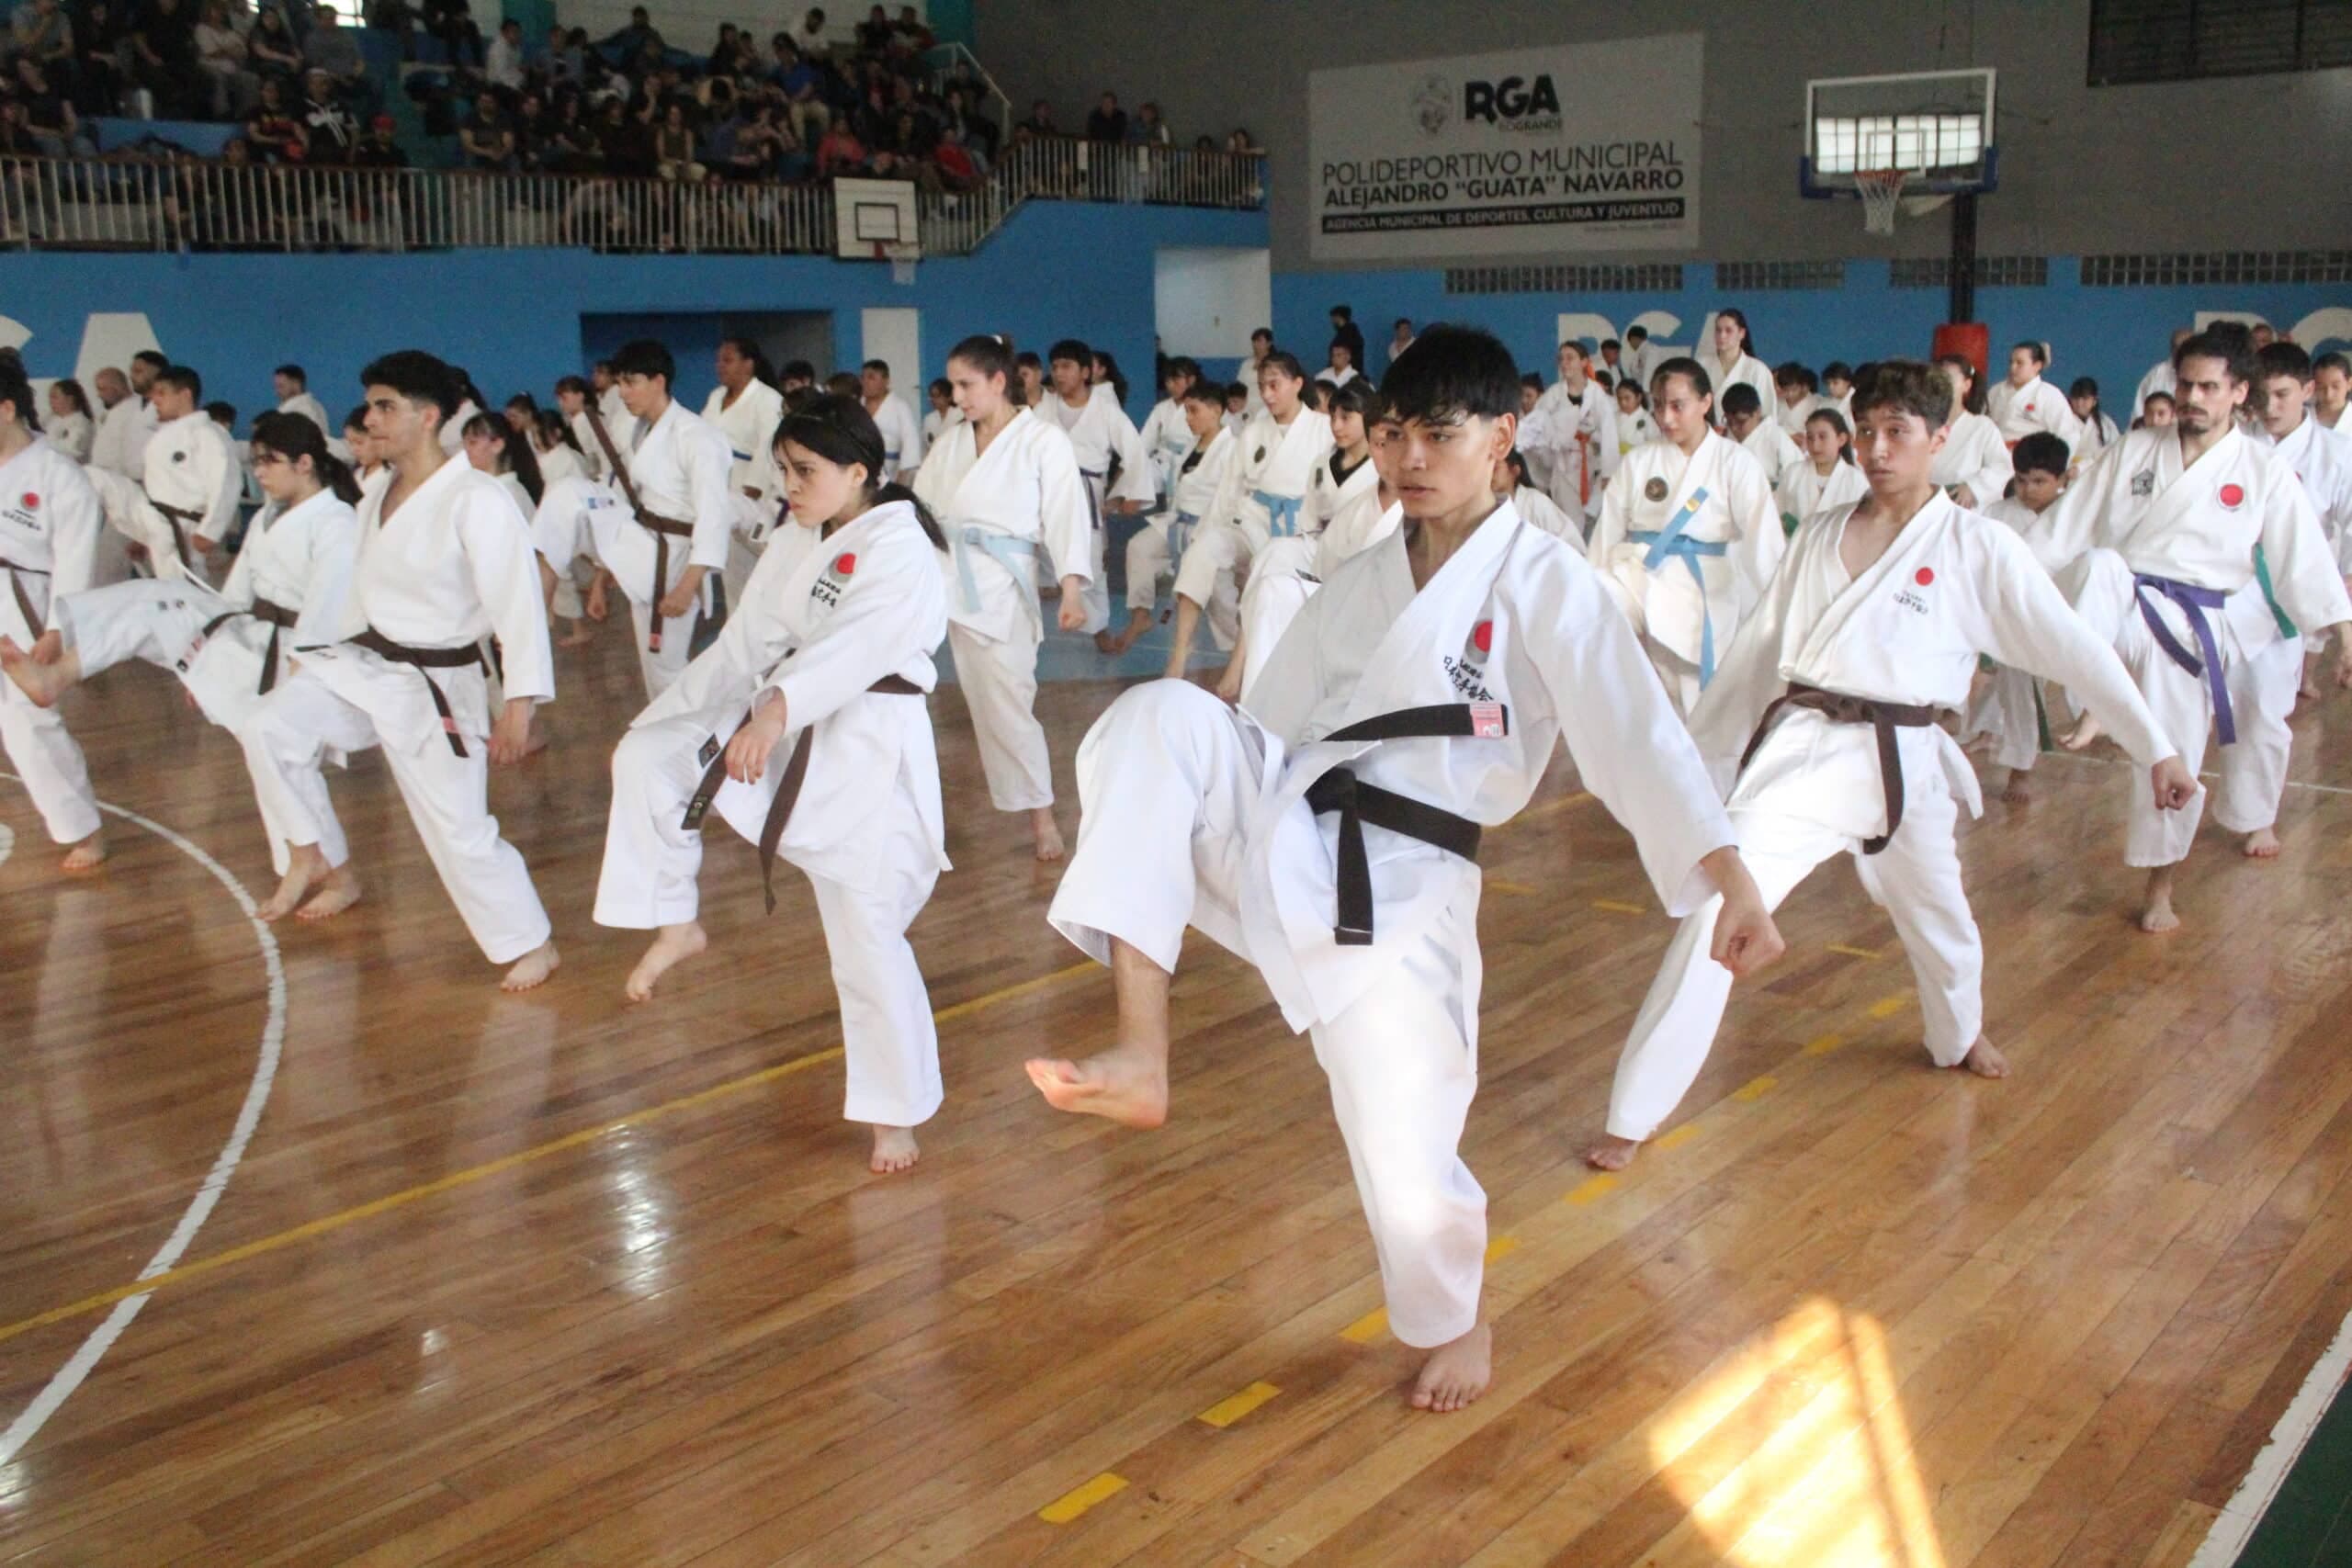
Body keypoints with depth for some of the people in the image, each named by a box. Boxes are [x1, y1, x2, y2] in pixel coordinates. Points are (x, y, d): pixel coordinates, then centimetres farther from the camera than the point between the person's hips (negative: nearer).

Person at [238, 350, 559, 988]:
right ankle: (321, 862, 13)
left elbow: (518, 604, -22)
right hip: (365, 665, 8)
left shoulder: (476, 501, -20)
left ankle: (533, 946, 13)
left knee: (460, 831, -5)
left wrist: (518, 705, -24)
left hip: (437, 686, -7)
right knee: (269, 730, -7)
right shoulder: (376, 496, 6)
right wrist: (322, 658, 22)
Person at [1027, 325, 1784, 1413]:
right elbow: (1269, 721, 19)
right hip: (1279, 832, 5)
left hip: (1400, 886, -4)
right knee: (1159, 717, -23)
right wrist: (1165, 823, 19)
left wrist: (1734, 882, -24)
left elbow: (1636, 736, -13)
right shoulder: (1361, 585, 14)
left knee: (1407, 1154, -4)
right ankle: (1140, 1054, -26)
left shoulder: (1542, 582, -3)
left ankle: (1453, 1323, 34)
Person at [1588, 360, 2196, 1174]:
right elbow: (1757, 646, 13)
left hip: (1899, 761, 0)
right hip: (1798, 747, 0)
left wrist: (2155, 748, -6)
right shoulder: (1820, 535, 7)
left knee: (1936, 914, 22)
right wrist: (1698, 750, 15)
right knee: (1715, 914, -15)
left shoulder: (1978, 549, -2)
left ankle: (1960, 1035, 58)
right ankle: (1634, 1116, -9)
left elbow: (2072, 648, -3)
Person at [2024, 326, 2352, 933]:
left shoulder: (2266, 474, 2)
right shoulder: (2132, 451, 6)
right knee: (2098, 566, -36)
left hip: (2190, 625, 0)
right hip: (2120, 605, 0)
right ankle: (2093, 705, -34)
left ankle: (2160, 891, 23)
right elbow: (2066, 524, 6)